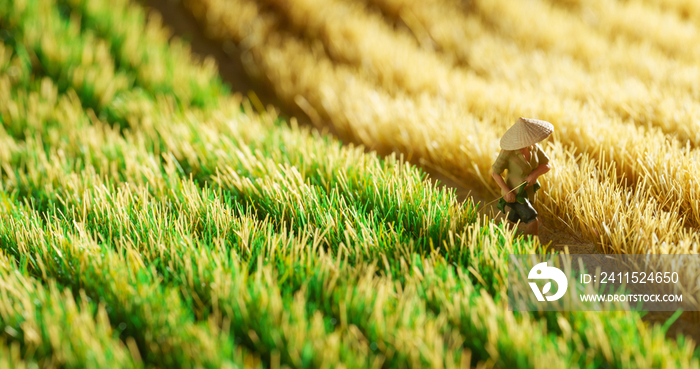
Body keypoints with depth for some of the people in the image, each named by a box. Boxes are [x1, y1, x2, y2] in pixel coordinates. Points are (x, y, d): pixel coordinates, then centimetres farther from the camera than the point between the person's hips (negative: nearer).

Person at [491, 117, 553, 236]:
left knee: (512, 222, 21)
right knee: (533, 222, -20)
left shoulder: (534, 146, -9)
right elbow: (495, 173, -15)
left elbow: (547, 166, -3)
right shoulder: (508, 151, -24)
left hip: (527, 192, 7)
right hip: (514, 194, -7)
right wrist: (507, 192, -24)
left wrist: (534, 175, -23)